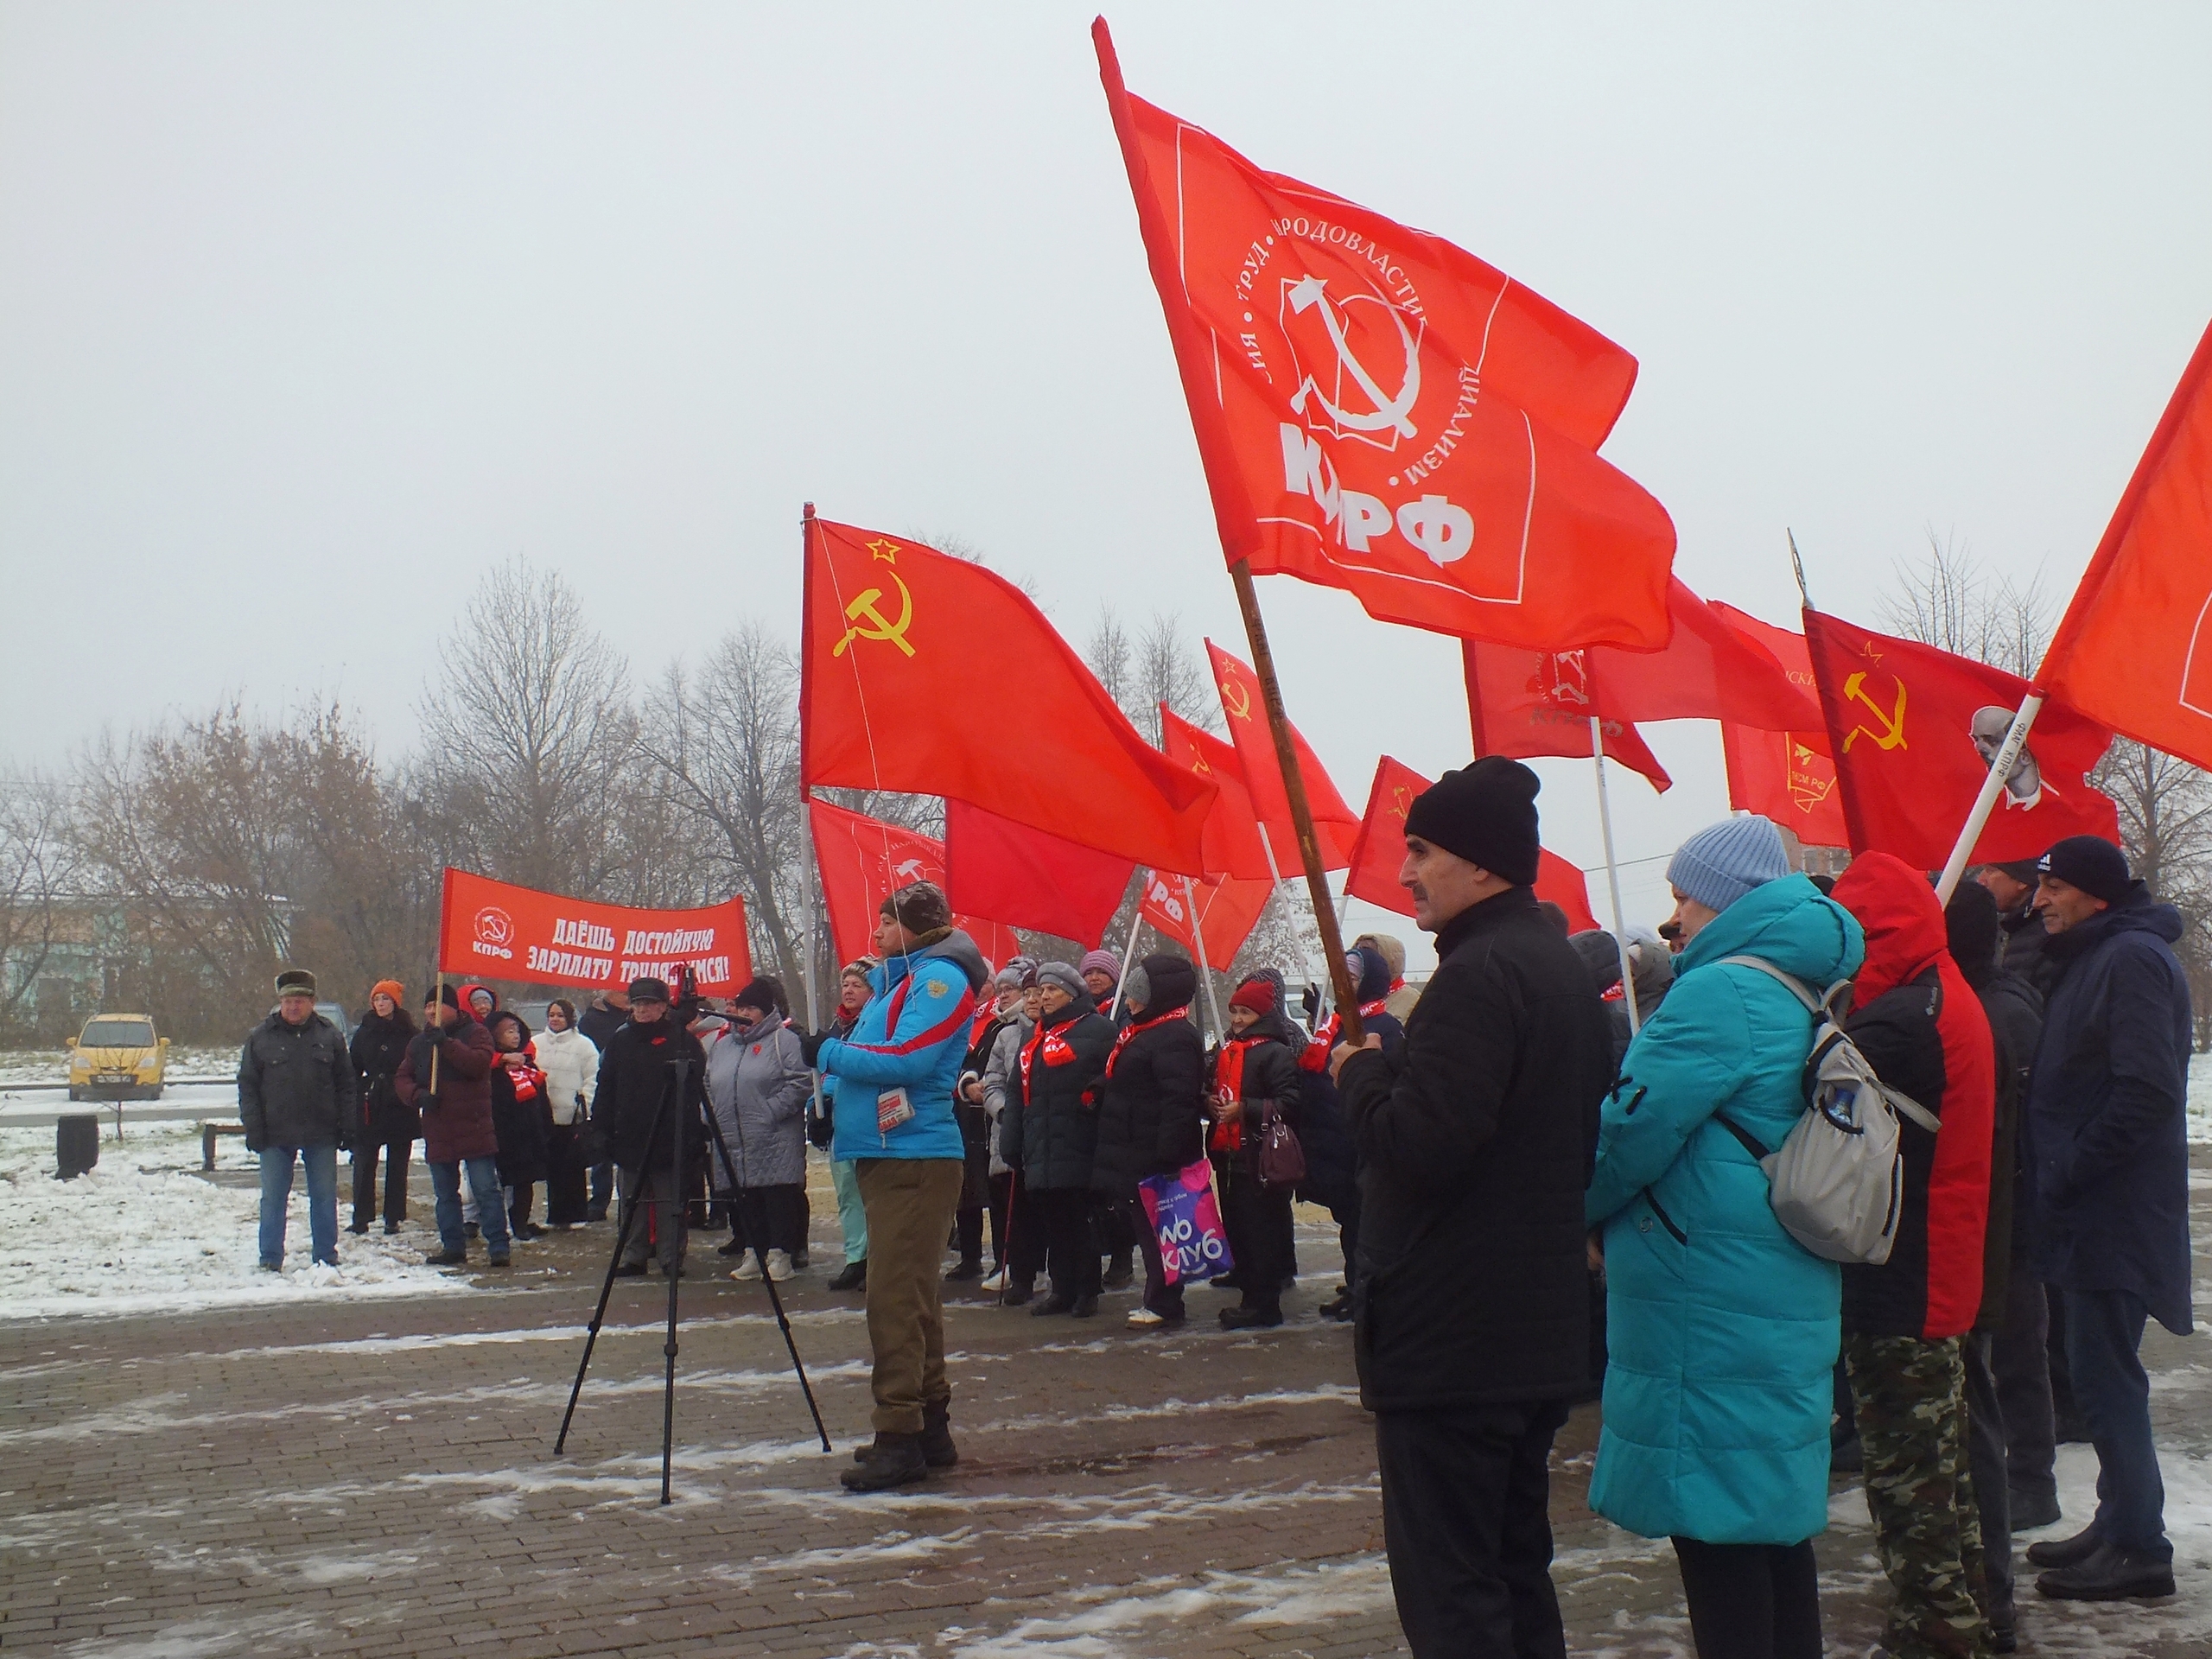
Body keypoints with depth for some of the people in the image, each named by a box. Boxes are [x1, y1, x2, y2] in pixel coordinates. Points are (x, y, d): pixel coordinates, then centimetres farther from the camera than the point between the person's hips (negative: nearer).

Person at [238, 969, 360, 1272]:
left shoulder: (330, 1036, 4)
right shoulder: (261, 1038, 3)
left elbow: (348, 1084, 6)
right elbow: (247, 1086, 3)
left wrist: (347, 1126, -1)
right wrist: (253, 1128, -6)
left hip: (321, 1134, 0)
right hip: (276, 1135, 0)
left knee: (325, 1197, 7)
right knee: (273, 1199, 4)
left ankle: (326, 1257, 16)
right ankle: (270, 1259, 12)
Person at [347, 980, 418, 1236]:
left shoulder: (409, 1034, 0)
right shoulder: (364, 1032, 7)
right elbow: (353, 1069, 8)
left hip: (401, 1109, -2)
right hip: (370, 1107, 2)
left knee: (397, 1166, 5)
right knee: (363, 1164, 0)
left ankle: (393, 1217, 12)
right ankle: (361, 1217, 5)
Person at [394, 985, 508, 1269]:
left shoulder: (475, 1033, -1)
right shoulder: (419, 1042, 15)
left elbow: (479, 1063, -20)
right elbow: (402, 1079, 10)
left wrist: (446, 1044, -26)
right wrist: (418, 1095, -11)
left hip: (474, 1128, -6)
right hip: (437, 1131, 6)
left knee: (486, 1190, -8)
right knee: (445, 1194, 11)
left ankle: (499, 1247, -7)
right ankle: (453, 1248, 19)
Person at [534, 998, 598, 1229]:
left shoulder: (583, 1045, 1)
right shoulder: (536, 1044, 11)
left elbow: (593, 1080, -1)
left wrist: (584, 1106, -10)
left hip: (573, 1117, -3)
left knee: (573, 1167, -1)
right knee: (552, 1167, 6)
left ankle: (569, 1214, 6)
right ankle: (556, 1215, 13)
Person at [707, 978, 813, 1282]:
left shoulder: (784, 1040, -4)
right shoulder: (721, 1042, 18)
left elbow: (801, 1082, -12)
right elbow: (709, 1085, 26)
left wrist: (770, 1112, -16)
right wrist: (713, 1117, 11)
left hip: (775, 1143, -6)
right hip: (732, 1143, 7)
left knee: (779, 1199, -3)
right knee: (744, 1201, 10)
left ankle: (779, 1255, 3)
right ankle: (752, 1254, 18)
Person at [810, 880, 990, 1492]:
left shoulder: (940, 977, -9)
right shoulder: (892, 981, 20)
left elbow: (906, 1059, -21)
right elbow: (868, 1059, 27)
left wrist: (828, 1052, -10)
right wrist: (830, 1096, 9)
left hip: (916, 1160, -10)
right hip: (884, 1157, 10)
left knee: (896, 1301, -12)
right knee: (911, 1298, 13)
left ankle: (900, 1437, -12)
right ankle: (931, 1428, 19)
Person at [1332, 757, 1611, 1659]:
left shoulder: (1478, 975, -18)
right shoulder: (1561, 967, 14)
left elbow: (1417, 1145, -26)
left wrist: (1362, 1071, -7)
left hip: (1449, 1342, -10)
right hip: (1538, 1333, 10)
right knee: (1514, 1568, 18)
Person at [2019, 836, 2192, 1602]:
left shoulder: (2134, 960, -16)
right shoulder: (2094, 958, 17)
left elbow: (2144, 1092, -23)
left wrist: (2068, 1172, -19)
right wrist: (2059, 1176, 12)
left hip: (2114, 1216, -10)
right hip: (2094, 1213, 10)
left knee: (2104, 1377, -6)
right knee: (2102, 1374, 15)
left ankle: (2139, 1548, 0)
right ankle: (2119, 1524, 24)